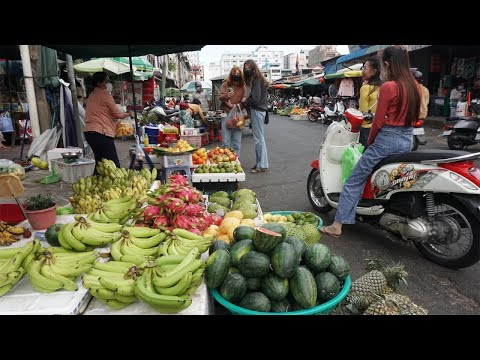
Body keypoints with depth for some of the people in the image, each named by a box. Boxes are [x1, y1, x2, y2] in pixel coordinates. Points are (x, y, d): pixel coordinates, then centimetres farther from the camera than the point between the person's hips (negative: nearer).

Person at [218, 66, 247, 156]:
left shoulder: (243, 87, 6)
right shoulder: (225, 84, 1)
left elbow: (244, 98, 14)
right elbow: (220, 97, -4)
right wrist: (226, 96, -24)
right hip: (227, 114, -2)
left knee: (237, 141, 6)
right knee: (226, 142, -3)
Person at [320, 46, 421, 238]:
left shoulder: (388, 87, -15)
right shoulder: (414, 86, 8)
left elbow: (379, 120, -11)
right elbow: (413, 116, 14)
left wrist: (370, 140, 3)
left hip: (388, 139, -8)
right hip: (408, 140, 8)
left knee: (354, 180, -2)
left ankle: (337, 225, 0)